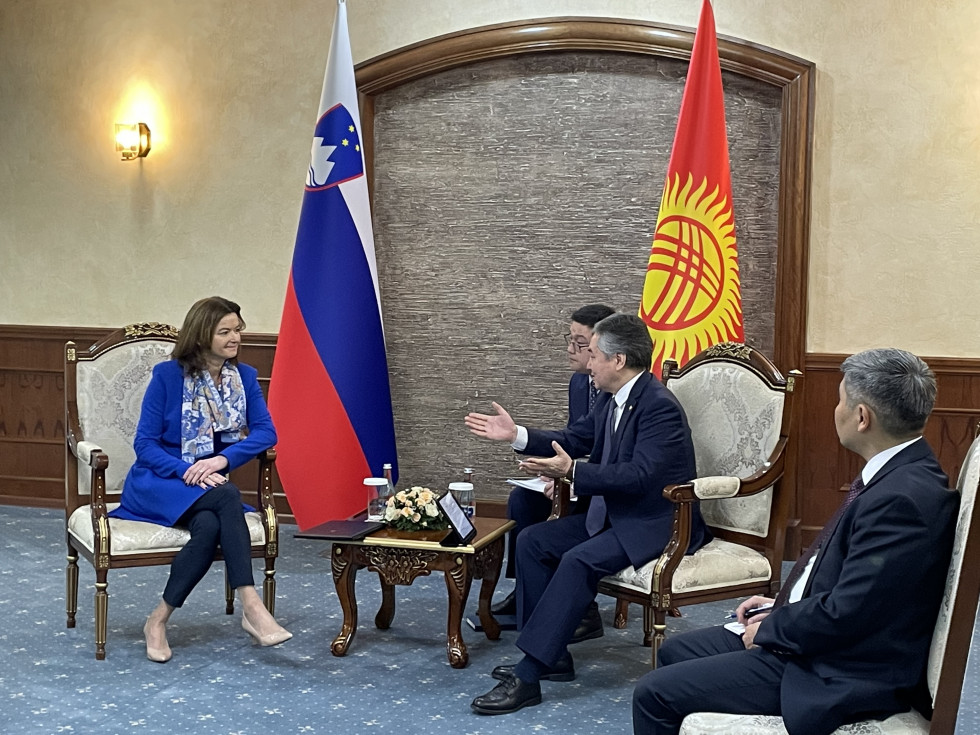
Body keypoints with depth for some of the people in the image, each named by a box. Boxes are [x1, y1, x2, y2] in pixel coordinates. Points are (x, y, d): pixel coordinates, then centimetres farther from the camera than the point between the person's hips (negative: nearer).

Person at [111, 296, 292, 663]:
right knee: (227, 497, -35)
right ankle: (251, 606, -39)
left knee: (210, 526, -35)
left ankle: (159, 620, -23)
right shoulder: (168, 375, -7)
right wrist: (186, 471, -25)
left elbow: (265, 431, -5)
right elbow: (145, 443, -8)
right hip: (158, 483, -4)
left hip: (210, 485, 4)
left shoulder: (244, 376, 5)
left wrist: (222, 459, -22)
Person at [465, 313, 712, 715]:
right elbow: (573, 440, 15)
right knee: (531, 541, 0)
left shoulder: (660, 406, -22)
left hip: (655, 523, -10)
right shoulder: (612, 399, 6)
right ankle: (551, 655, 4)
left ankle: (528, 675, -25)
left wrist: (572, 471, -36)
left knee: (579, 560, -30)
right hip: (612, 513, 10)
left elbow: (639, 474, -30)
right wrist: (516, 435, 4)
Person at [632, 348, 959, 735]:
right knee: (675, 651, 19)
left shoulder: (902, 497, -27)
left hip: (839, 677, -10)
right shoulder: (899, 474, 5)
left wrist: (769, 630, -11)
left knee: (654, 694, -9)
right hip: (819, 638, 10)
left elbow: (845, 613, -27)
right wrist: (781, 607, 8)